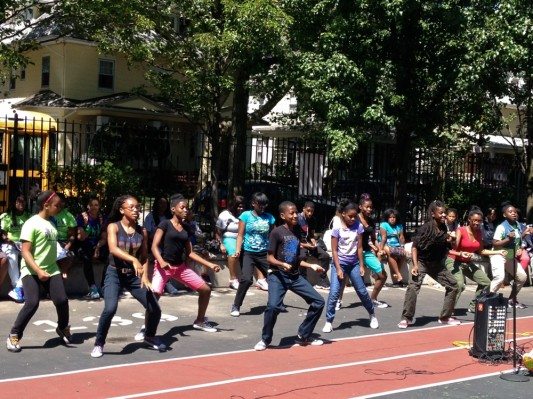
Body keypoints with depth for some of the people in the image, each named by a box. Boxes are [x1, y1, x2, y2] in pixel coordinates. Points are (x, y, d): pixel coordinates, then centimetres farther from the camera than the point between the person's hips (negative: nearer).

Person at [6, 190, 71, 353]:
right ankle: (14, 335, -2)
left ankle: (63, 328, 23)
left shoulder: (50, 224, 12)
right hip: (31, 271, -6)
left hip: (51, 270, 6)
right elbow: (25, 251, -18)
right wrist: (38, 271, -27)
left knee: (62, 300, -5)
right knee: (32, 303, -20)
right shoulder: (32, 223, -12)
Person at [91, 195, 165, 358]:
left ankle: (149, 337, 31)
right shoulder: (113, 227, -9)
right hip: (115, 274, -4)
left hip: (134, 275, 4)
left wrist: (145, 277, -8)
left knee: (155, 309, 2)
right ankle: (98, 344, -5)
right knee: (110, 308, -26)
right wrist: (133, 259, -39)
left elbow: (144, 256, 7)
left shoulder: (142, 231, 3)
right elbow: (113, 249, -25)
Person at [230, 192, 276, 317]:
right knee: (246, 279, -19)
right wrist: (238, 249, -12)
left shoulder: (269, 218, 5)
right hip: (249, 253, -3)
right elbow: (240, 234, -2)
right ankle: (236, 306, -6)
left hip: (264, 254, 3)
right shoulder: (246, 215, -1)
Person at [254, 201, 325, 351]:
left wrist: (311, 266, 10)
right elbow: (270, 258, -9)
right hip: (278, 276, -7)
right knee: (273, 306, -28)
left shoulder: (297, 233, 11)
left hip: (295, 276, 7)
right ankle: (265, 340, -4)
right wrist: (282, 264, -26)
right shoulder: (277, 232, -8)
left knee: (318, 302, 5)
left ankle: (303, 337, 18)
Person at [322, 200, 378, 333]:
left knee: (362, 291, 8)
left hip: (354, 263, 2)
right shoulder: (337, 229, -11)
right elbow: (334, 250, -10)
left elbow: (359, 247, 1)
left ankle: (372, 315, 29)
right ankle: (329, 322, -1)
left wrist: (361, 265, 0)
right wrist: (338, 269, -14)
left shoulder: (358, 227, -4)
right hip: (339, 263, -2)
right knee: (334, 293, -10)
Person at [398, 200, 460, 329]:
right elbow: (414, 247, -16)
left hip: (437, 264, 6)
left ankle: (445, 317, 19)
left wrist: (449, 241, -7)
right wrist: (415, 265, -25)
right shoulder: (425, 228, -19)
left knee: (453, 285, 6)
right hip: (422, 262, -6)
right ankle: (407, 318, -12)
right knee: (413, 287, -24)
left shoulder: (444, 229, -2)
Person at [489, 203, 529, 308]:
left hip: (511, 257, 9)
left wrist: (525, 233, 3)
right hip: (499, 255, -8)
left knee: (522, 277, 14)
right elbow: (494, 244, -24)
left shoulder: (518, 225, 2)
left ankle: (512, 300, 29)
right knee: (499, 278, -29)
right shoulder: (501, 227, -20)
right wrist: (508, 239, -33)